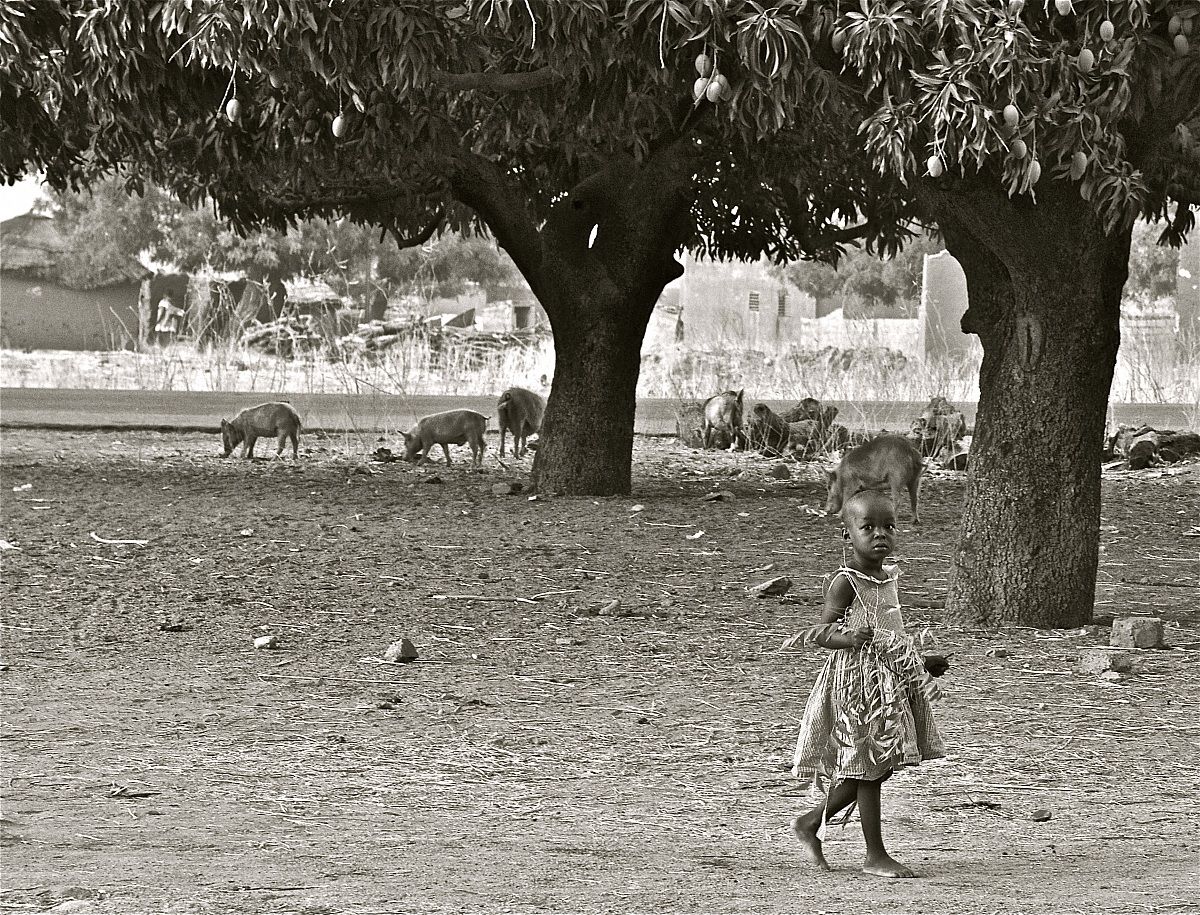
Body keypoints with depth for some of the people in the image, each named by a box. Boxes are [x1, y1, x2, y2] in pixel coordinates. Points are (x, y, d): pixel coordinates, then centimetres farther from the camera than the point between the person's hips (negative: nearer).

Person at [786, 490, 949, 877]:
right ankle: (875, 855, 5)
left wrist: (923, 663, 25)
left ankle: (809, 823, 27)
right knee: (868, 769, -2)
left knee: (878, 769, 12)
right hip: (859, 682, -8)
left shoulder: (888, 578, 11)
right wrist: (848, 637, -35)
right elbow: (824, 631, -15)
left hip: (893, 681, 8)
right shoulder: (845, 582, -13)